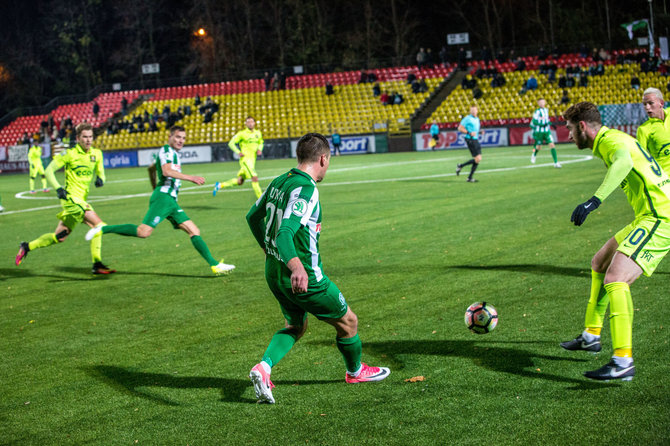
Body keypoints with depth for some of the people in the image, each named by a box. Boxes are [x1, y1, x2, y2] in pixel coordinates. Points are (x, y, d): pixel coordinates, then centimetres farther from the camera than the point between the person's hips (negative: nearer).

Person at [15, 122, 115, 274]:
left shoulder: (96, 154, 8)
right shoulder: (70, 154, -9)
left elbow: (100, 172, 18)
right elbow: (49, 170, -4)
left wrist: (100, 179, -7)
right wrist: (58, 188, -17)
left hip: (81, 199, 7)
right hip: (72, 197, -7)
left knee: (60, 237, 11)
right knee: (98, 225, -18)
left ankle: (27, 247, 26)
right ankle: (97, 264, -13)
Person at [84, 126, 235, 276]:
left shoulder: (174, 153, 25)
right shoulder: (166, 150, -4)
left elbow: (151, 168, 39)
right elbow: (167, 171, -23)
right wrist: (190, 178, -25)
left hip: (171, 201, 10)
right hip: (163, 197, -10)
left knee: (194, 231, 3)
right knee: (143, 232, -21)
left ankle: (215, 265, 1)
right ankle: (103, 229, -11)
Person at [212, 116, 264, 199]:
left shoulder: (258, 133, 9)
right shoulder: (242, 133, -8)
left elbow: (260, 142, 27)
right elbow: (231, 143, -5)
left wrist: (259, 149, 5)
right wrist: (238, 152, -17)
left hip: (252, 160, 7)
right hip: (245, 159, -7)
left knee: (240, 181, 13)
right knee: (255, 178, -19)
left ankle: (220, 185, 28)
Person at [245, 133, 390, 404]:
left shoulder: (278, 182, 6)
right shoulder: (305, 189, -21)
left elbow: (253, 217, 20)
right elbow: (285, 232, -33)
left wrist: (268, 250, 35)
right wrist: (297, 269, -47)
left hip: (273, 272, 9)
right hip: (304, 277, -9)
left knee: (295, 326, 25)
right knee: (348, 321, 13)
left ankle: (264, 367, 1)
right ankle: (356, 371, 36)